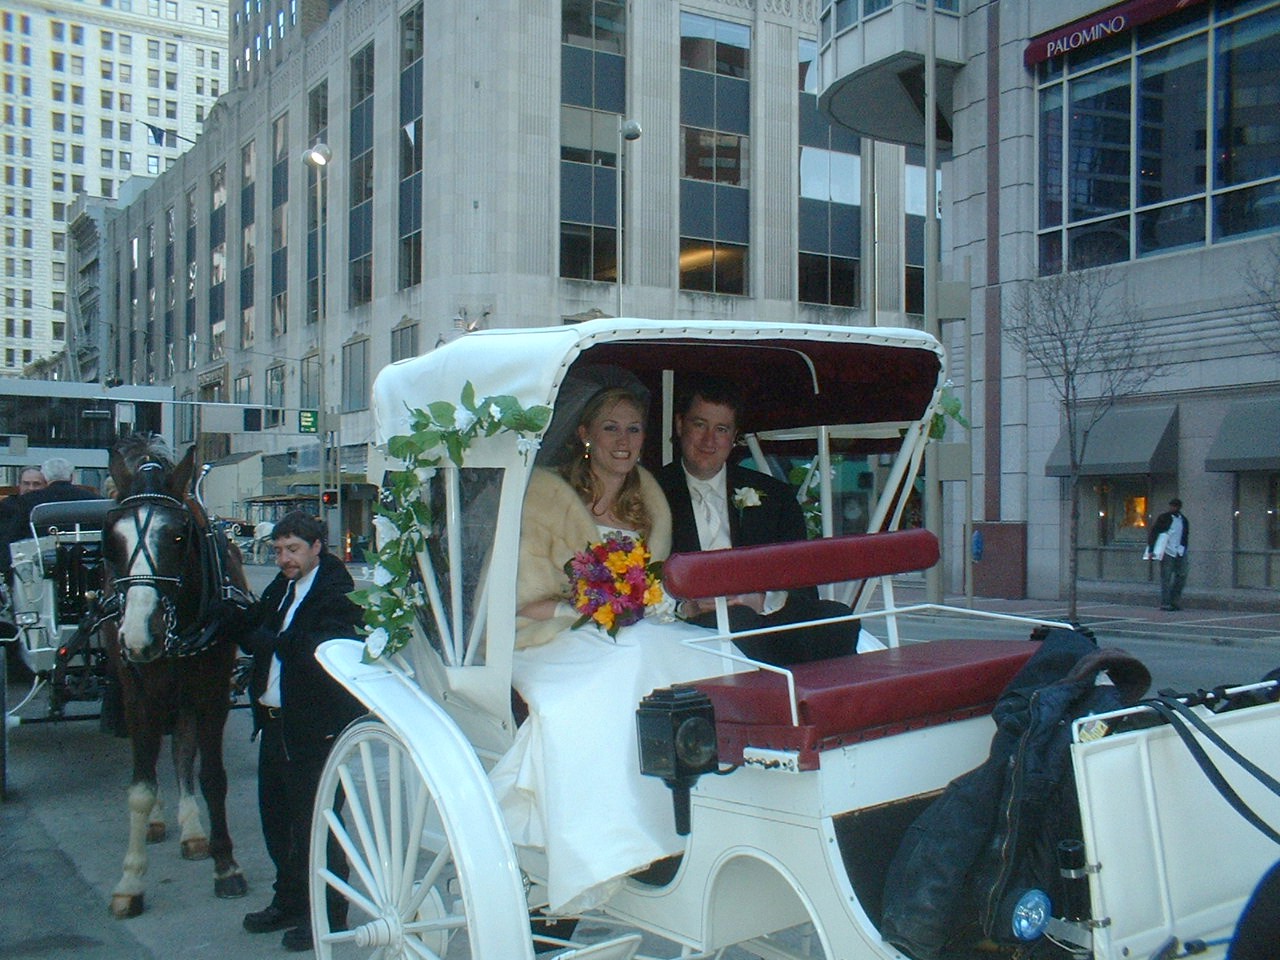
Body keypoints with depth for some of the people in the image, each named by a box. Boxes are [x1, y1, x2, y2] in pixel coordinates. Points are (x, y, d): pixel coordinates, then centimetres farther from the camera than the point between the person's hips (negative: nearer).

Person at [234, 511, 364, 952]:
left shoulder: (335, 593, -14)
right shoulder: (280, 588, 13)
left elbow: (320, 652, -23)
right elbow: (249, 634, 13)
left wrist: (272, 640, -13)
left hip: (314, 727, -9)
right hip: (274, 720, 9)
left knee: (314, 822, 1)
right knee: (276, 817, 18)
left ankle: (327, 912, 15)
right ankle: (289, 901, 34)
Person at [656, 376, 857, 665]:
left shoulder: (774, 495, 16)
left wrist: (762, 600, -15)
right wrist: (685, 606, -19)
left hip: (770, 617, 3)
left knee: (837, 618, -26)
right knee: (736, 620, -35)